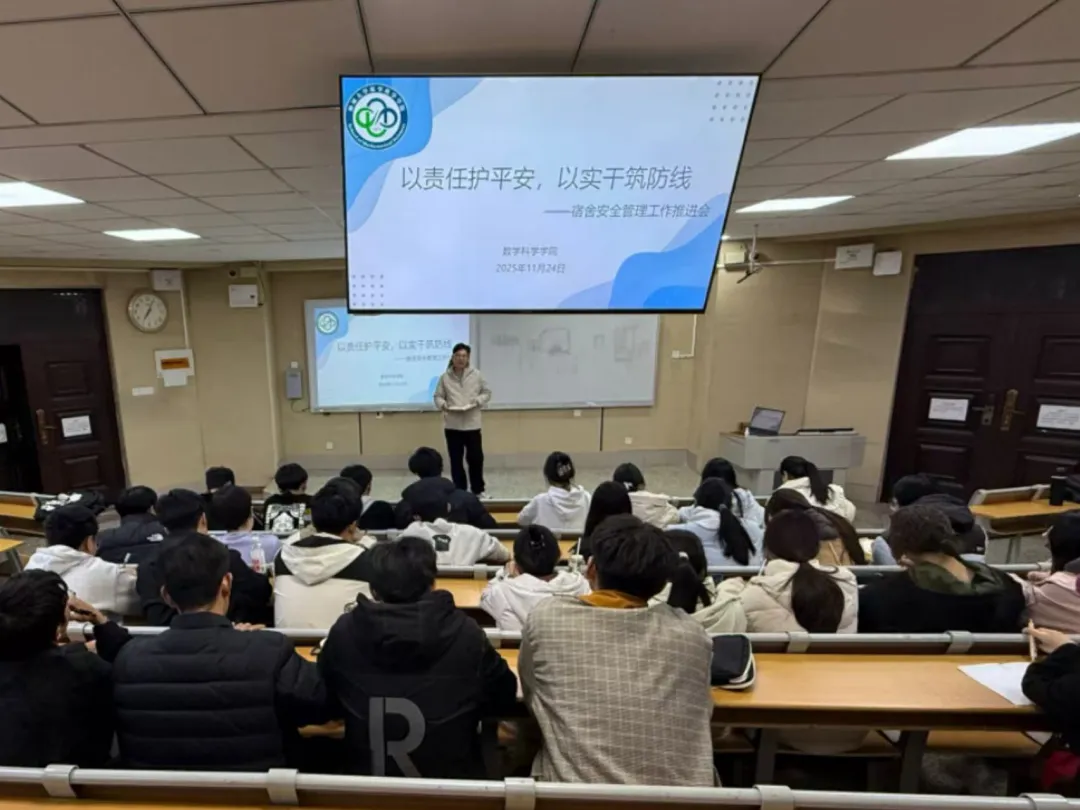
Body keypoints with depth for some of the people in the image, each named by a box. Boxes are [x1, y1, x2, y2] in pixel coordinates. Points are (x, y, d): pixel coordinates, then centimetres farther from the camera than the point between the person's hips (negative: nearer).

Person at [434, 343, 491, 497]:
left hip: (472, 424, 0)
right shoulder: (445, 377, 1)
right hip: (452, 425, 0)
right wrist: (443, 405, -16)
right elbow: (438, 396, 5)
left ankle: (477, 490, 23)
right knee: (456, 460, 7)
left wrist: (477, 402, -11)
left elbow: (487, 392, 7)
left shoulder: (477, 375, 1)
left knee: (476, 458, 5)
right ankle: (460, 491, 20)